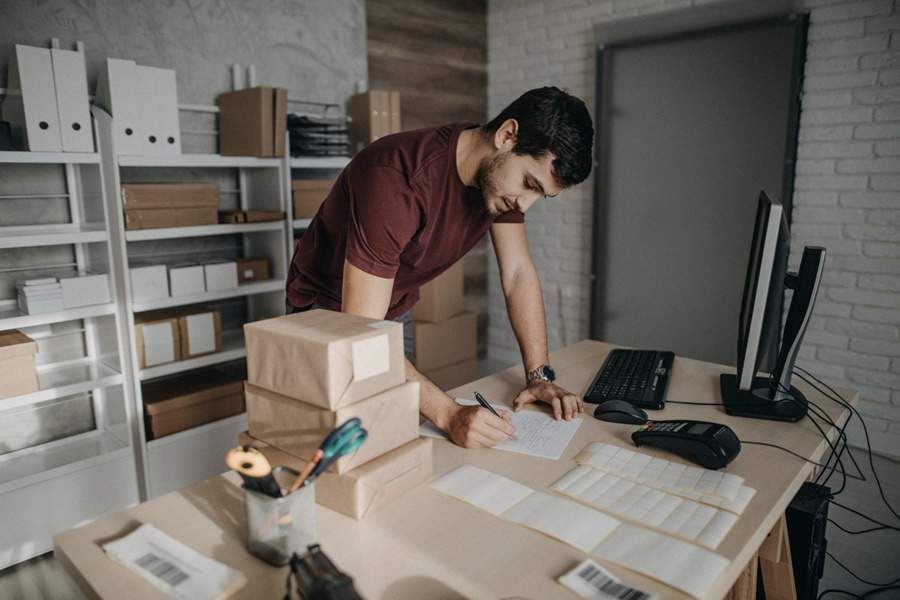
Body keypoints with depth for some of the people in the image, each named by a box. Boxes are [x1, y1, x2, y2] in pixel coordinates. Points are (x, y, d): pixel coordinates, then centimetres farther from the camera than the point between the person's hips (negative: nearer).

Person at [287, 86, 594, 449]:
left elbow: (518, 273, -7)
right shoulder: (396, 179, -37)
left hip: (396, 315, 6)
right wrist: (449, 414, -44)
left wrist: (539, 375, -15)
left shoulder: (503, 174, -13)